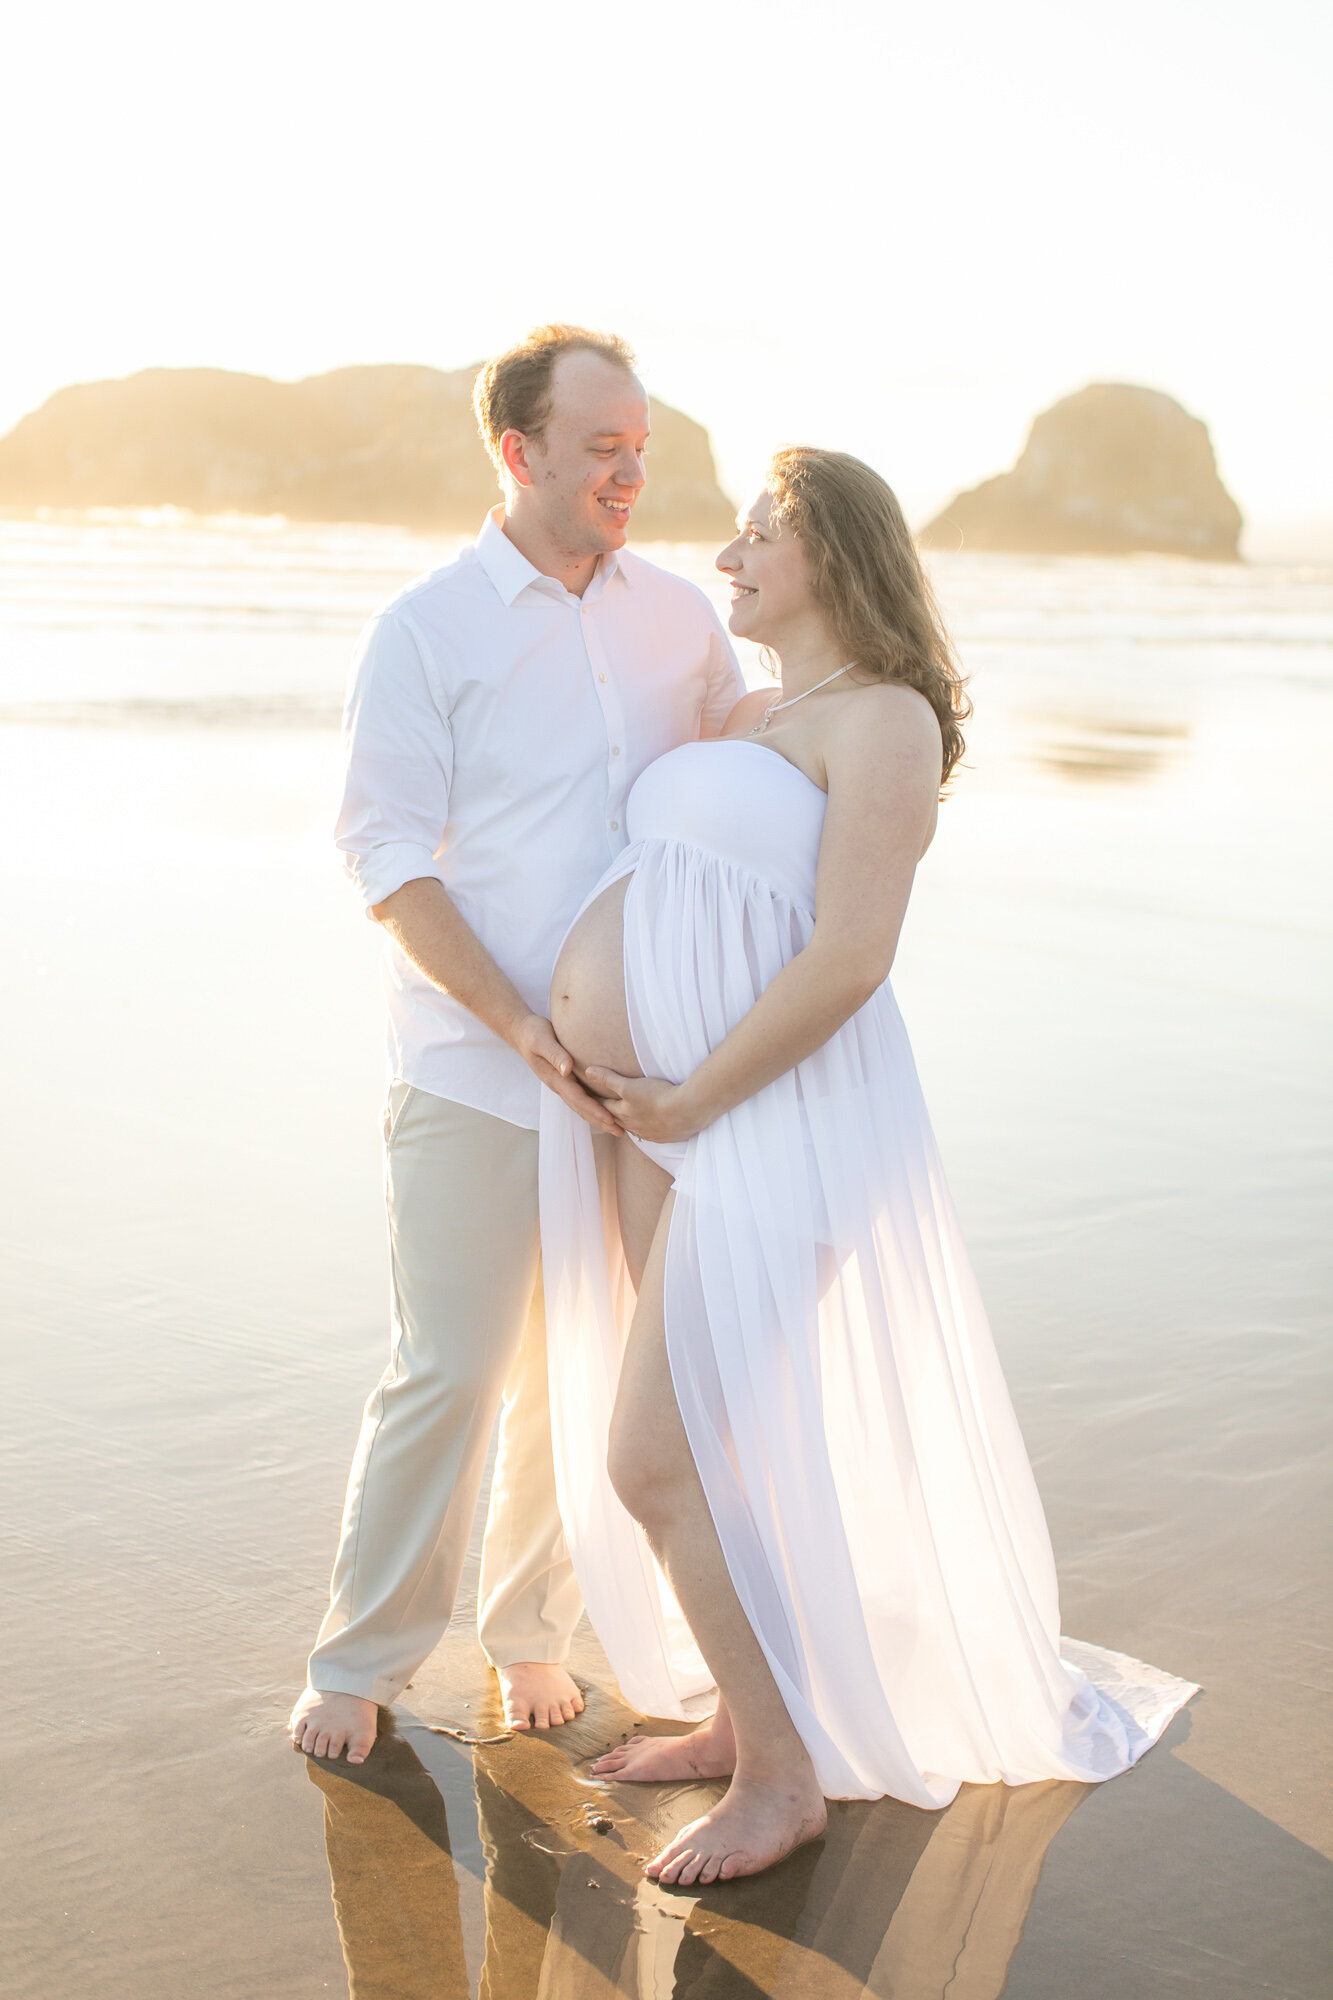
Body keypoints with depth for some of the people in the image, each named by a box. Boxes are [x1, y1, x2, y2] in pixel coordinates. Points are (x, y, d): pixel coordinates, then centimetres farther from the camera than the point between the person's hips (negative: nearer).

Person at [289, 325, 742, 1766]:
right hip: (475, 1077, -4)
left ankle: (529, 1632, 30)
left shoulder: (682, 616, 7)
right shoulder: (424, 632, -5)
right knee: (451, 1373, -2)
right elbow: (390, 863, -8)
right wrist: (522, 1025, -18)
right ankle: (360, 1659, 17)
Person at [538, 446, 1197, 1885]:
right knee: (703, 1444, 15)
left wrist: (690, 1102, -17)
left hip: (776, 1121, -9)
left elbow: (847, 960, -21)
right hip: (672, 1119, 9)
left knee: (656, 1459, -8)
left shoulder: (885, 720, -11)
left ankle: (782, 1776, 7)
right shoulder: (749, 718, 16)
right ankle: (746, 1713, 30)